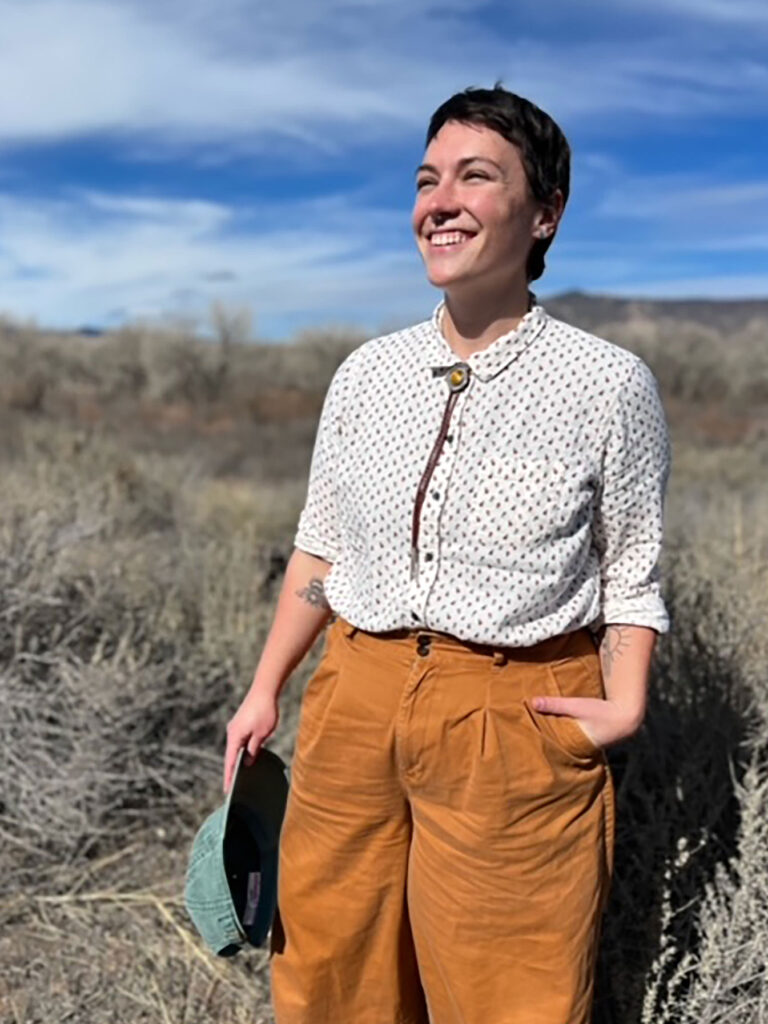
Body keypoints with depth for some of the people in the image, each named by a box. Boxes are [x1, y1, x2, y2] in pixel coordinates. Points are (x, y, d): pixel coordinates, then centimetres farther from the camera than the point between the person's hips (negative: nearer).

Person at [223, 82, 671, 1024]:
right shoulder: (366, 374, 3)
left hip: (519, 724, -3)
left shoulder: (608, 383, -7)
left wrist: (626, 706, -11)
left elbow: (631, 574, 2)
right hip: (356, 703, 4)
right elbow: (321, 550, 10)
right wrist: (265, 690, 11)